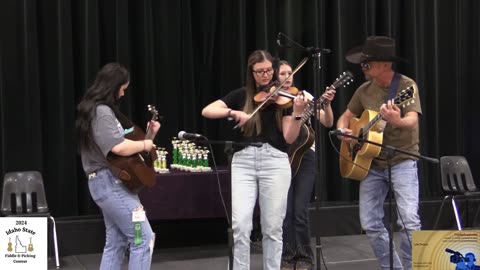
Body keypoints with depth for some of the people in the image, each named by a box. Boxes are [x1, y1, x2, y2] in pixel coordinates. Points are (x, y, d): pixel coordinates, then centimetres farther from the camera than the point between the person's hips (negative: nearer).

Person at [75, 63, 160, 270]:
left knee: (116, 242, 12)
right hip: (111, 182, -11)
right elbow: (119, 147, -26)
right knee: (144, 239, -8)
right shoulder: (102, 111, -15)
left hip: (107, 182, 11)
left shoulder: (94, 110, 18)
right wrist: (145, 144, -10)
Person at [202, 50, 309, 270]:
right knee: (240, 224, -9)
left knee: (272, 227, 2)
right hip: (243, 161, 1)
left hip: (275, 162, -1)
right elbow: (207, 111, 0)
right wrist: (233, 112, -15)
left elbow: (289, 138, -3)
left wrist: (297, 113, -18)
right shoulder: (241, 95, 9)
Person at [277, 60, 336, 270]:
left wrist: (326, 103, -19)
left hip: (305, 156, 0)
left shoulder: (304, 96, 4)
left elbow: (327, 123, -3)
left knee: (300, 211, -5)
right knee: (285, 211, -3)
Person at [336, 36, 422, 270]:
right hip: (371, 164, 6)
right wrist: (343, 130, -6)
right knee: (370, 224, 3)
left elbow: (412, 121, -22)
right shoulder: (364, 90, 7)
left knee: (409, 220, -17)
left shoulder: (406, 86, -10)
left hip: (402, 162, -5)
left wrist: (396, 121, -45)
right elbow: (346, 117, 17)